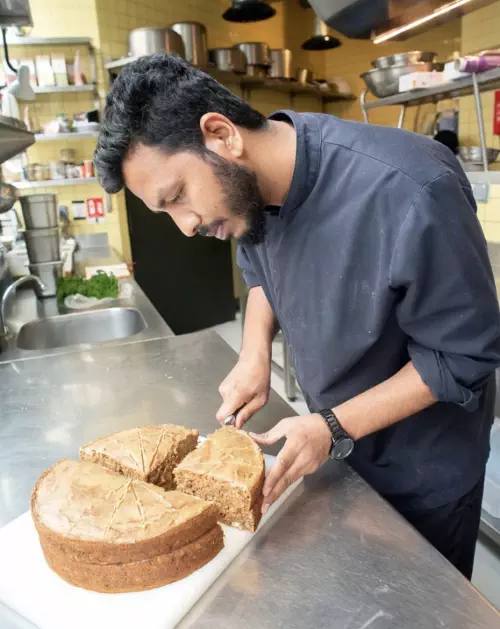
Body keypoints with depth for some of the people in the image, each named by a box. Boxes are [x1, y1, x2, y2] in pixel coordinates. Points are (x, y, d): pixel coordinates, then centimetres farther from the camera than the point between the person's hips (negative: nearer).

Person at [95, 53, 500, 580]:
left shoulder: (409, 195, -36)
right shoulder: (248, 182, -13)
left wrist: (334, 429, -25)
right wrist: (255, 353, -8)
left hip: (426, 468, -5)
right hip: (336, 443, 6)